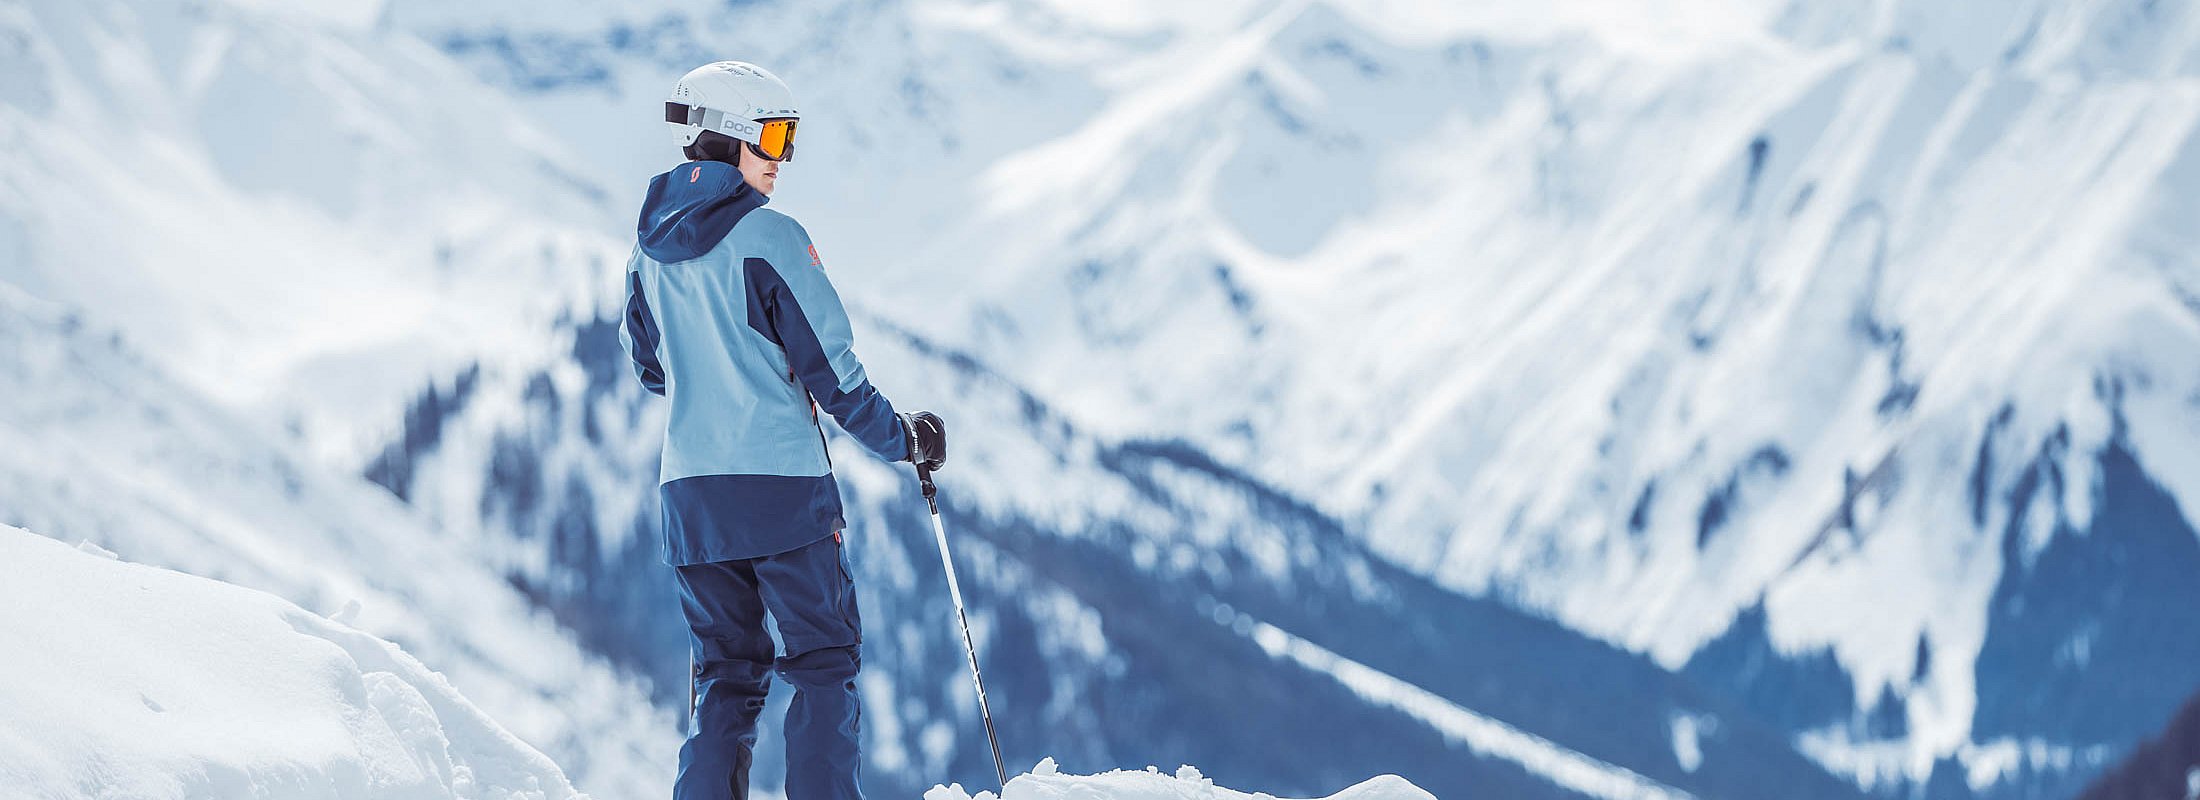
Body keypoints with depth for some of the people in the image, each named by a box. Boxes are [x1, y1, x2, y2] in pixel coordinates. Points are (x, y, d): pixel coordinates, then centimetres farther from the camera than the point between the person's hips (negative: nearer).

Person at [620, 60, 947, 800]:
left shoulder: (651, 248, 9)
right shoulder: (769, 236, -11)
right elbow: (827, 360, -10)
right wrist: (899, 438, 3)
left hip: (690, 487, 6)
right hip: (782, 483, -6)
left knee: (725, 669, 13)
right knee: (824, 660, 3)